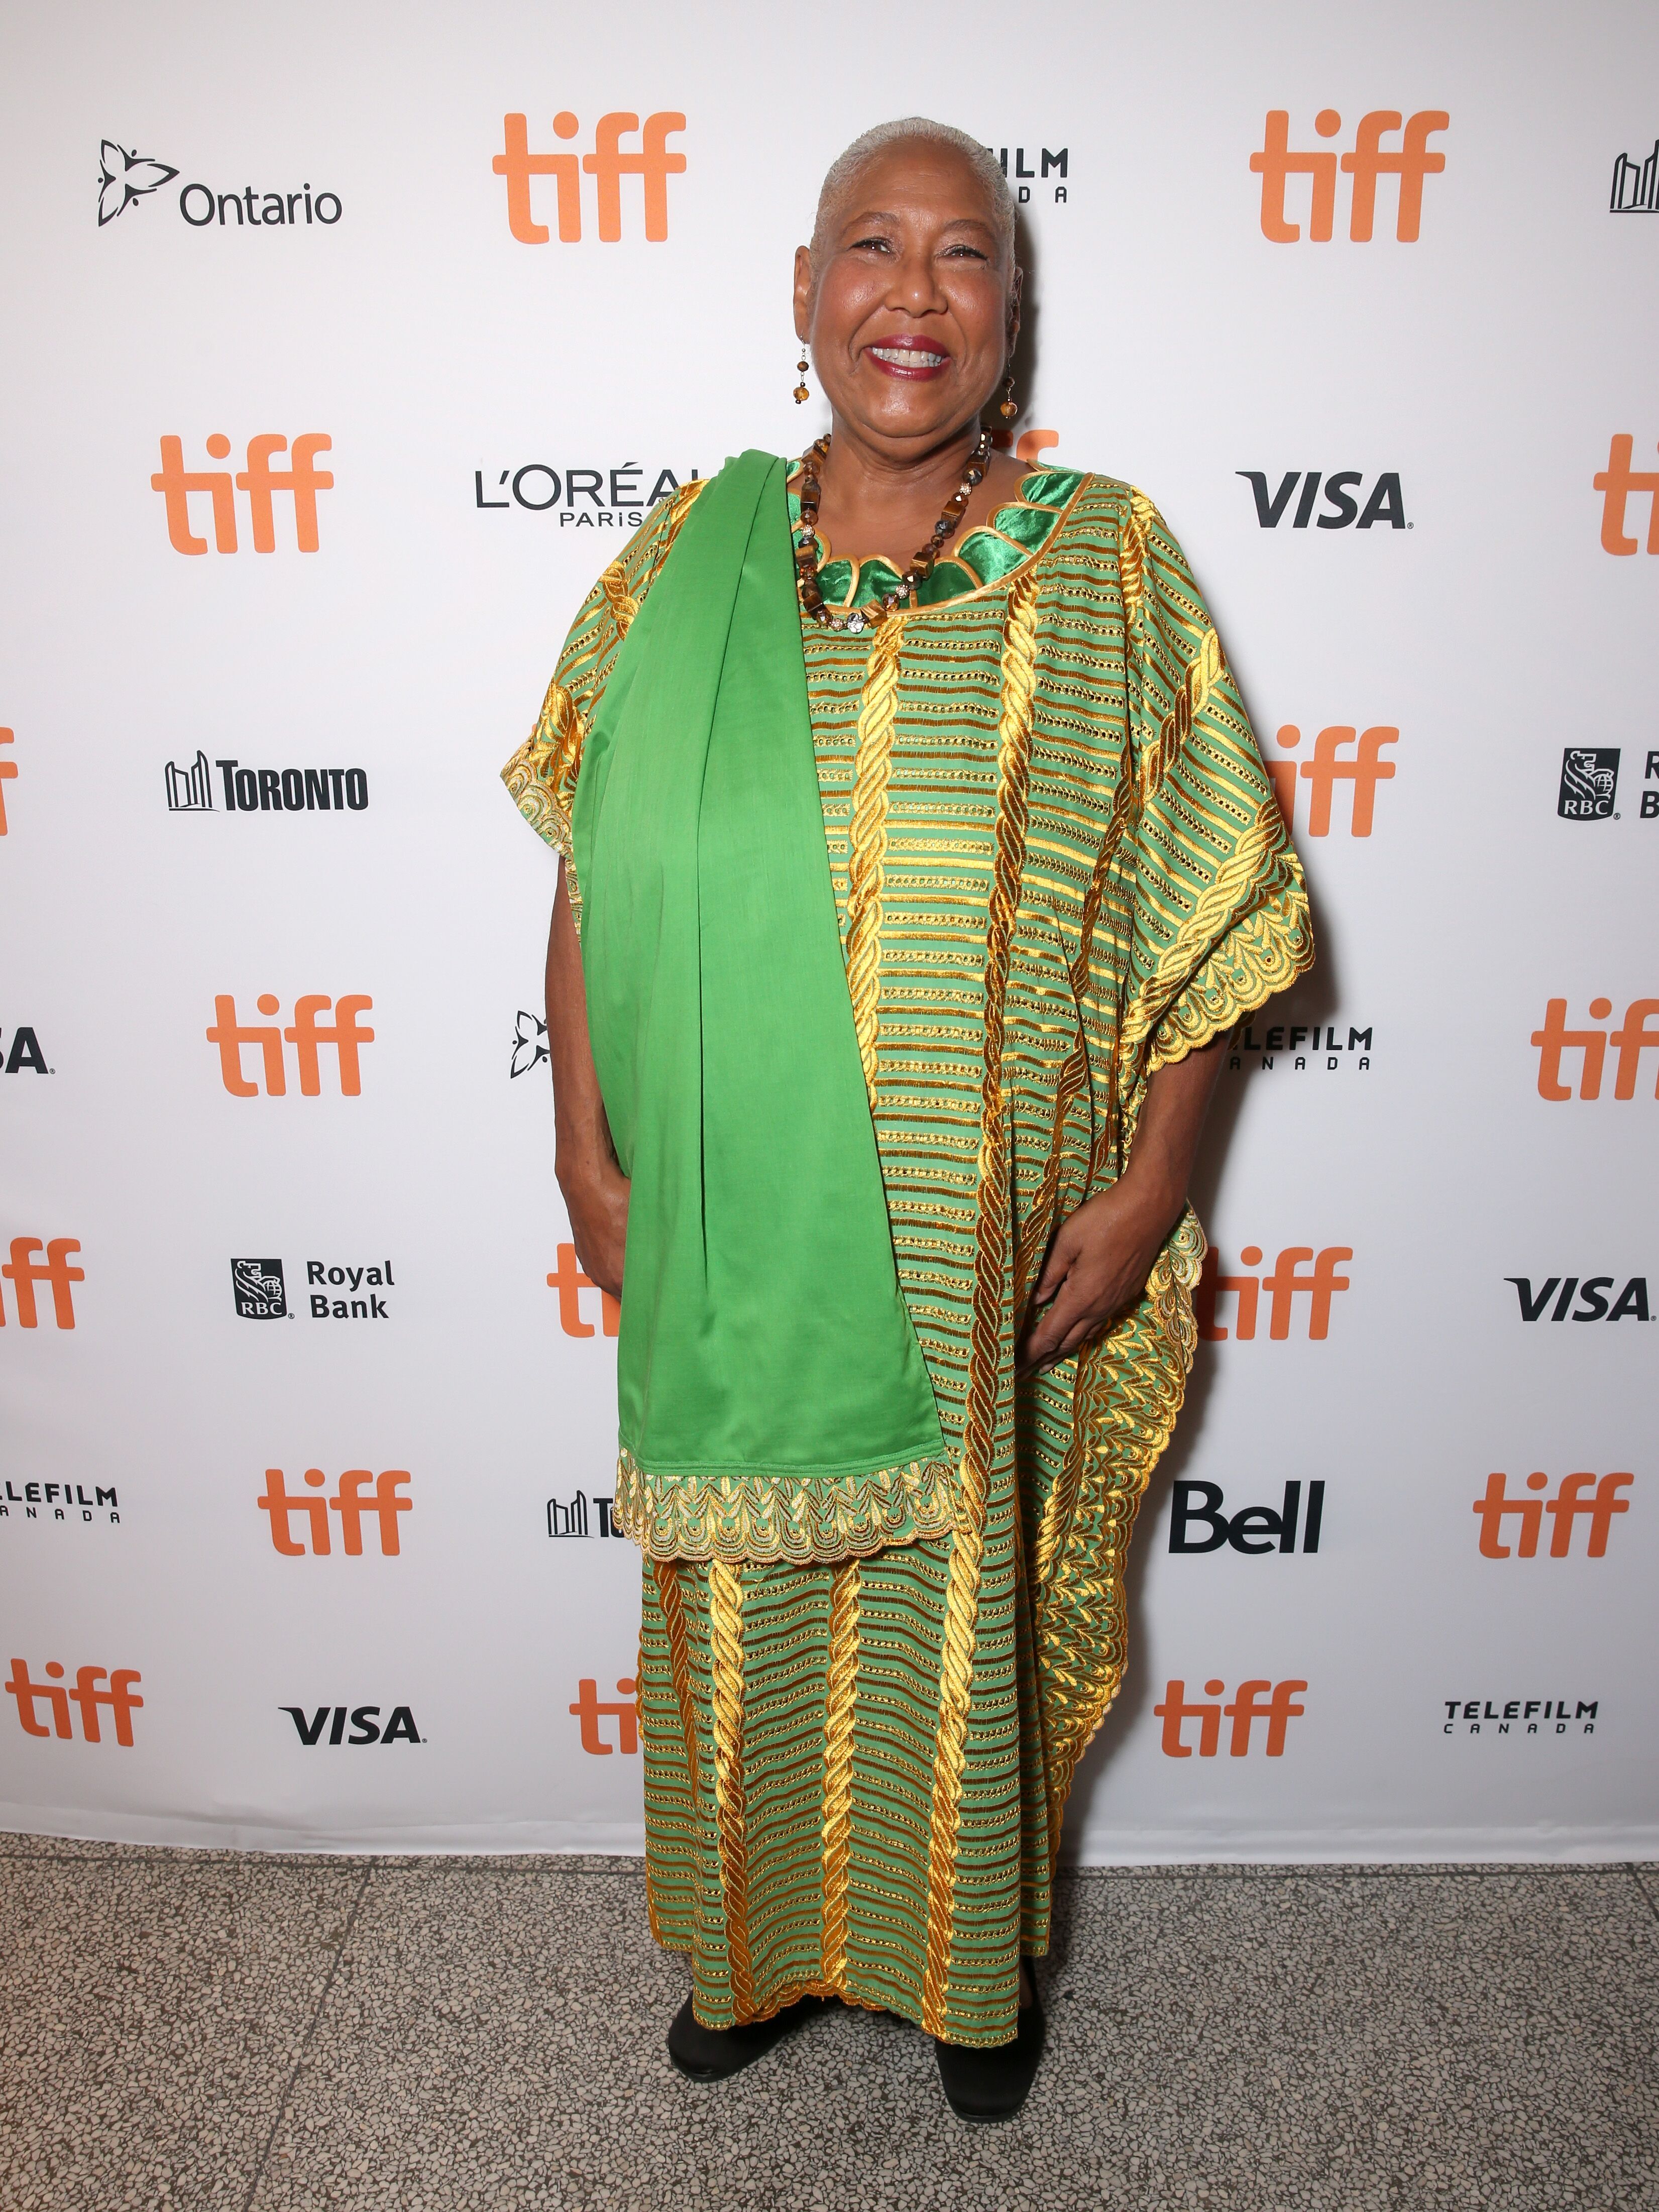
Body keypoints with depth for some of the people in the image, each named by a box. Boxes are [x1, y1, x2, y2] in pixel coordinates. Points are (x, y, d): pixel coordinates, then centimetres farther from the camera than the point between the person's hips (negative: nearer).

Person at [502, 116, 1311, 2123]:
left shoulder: (1107, 564, -3)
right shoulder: (685, 556, 2)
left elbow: (1199, 908, -3)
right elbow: (593, 880, 5)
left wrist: (1150, 1184, -8)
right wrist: (584, 1148, 1)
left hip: (995, 1255, -1)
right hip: (731, 1240, 2)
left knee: (968, 1626, 16)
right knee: (744, 1618, 18)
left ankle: (974, 1972, 46)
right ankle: (759, 1950, 47)